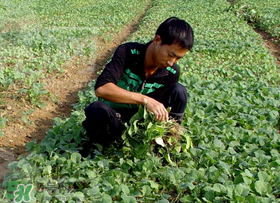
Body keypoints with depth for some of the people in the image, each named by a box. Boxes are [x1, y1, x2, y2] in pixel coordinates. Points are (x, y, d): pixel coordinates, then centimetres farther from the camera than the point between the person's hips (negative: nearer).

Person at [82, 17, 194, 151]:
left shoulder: (172, 73, -10)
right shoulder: (128, 53, -23)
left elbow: (159, 107, -4)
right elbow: (101, 88, -37)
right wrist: (144, 99, -44)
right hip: (112, 115, -4)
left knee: (179, 92, -17)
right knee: (96, 110, -40)